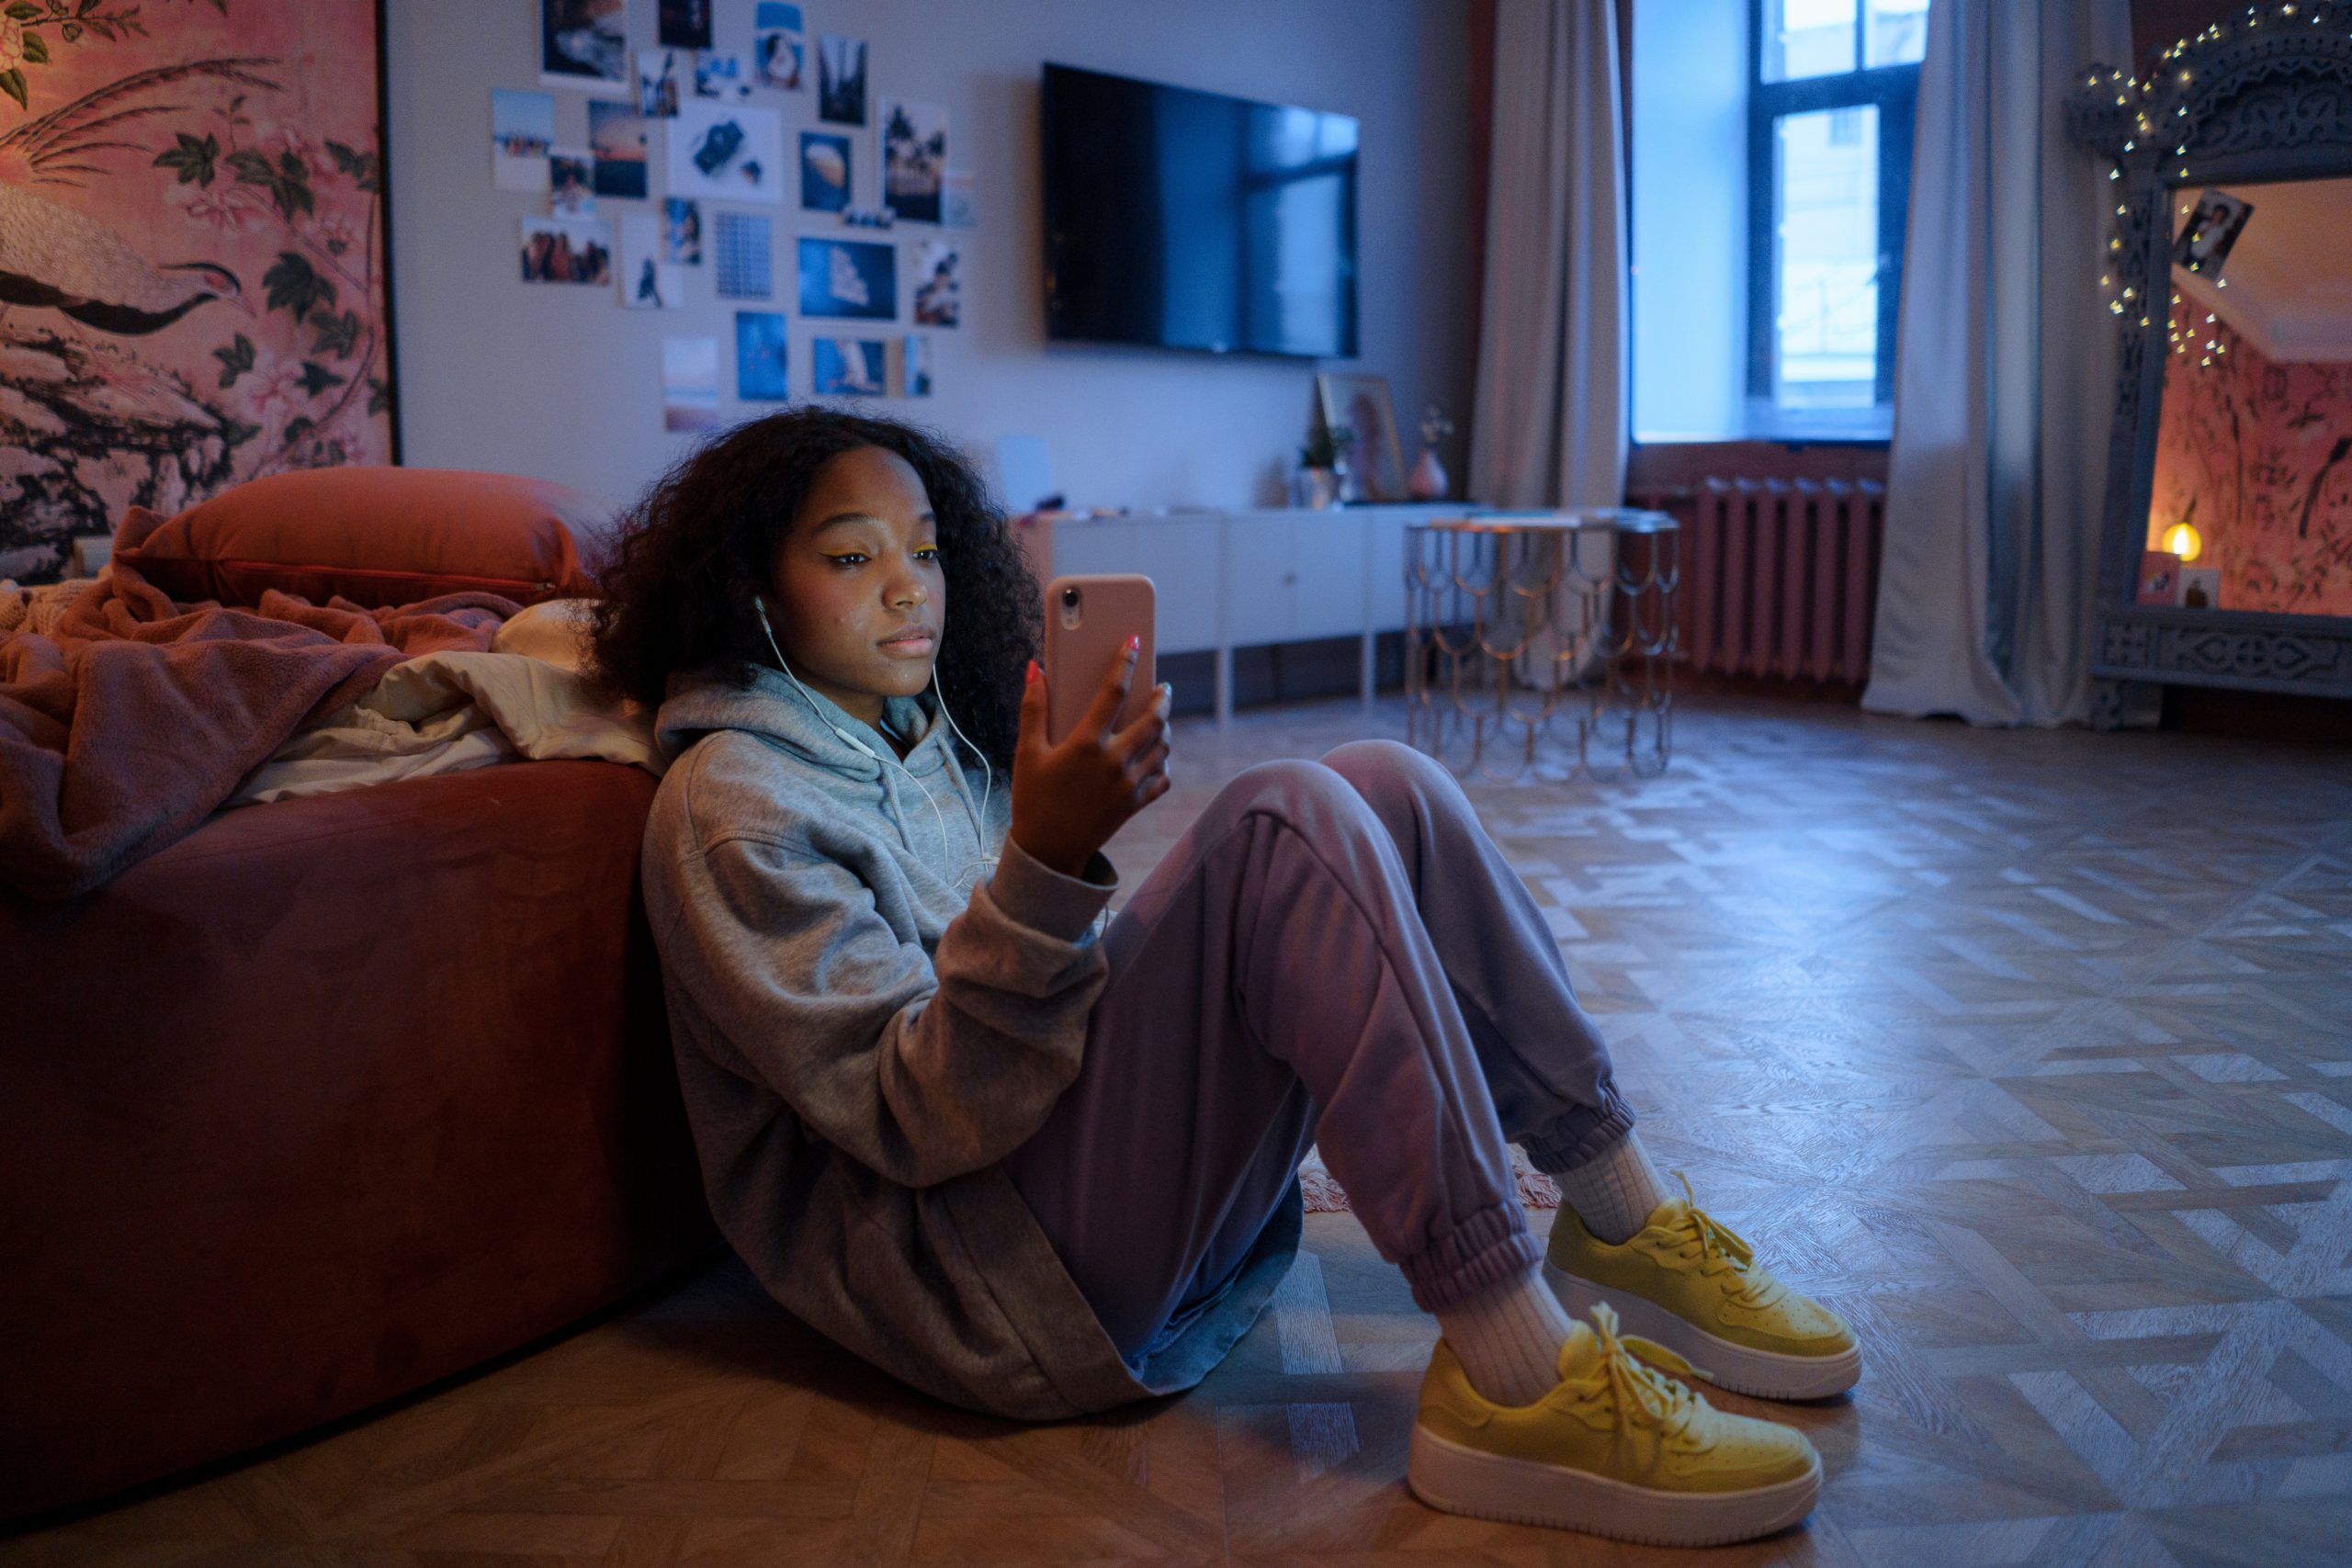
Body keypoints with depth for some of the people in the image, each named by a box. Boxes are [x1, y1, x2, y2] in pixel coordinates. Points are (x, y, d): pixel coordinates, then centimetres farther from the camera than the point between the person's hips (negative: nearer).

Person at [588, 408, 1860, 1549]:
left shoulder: (930, 731, 17)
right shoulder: (729, 804, -9)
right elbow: (918, 1124, -20)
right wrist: (1046, 867, -31)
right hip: (980, 1269, -8)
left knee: (1383, 784, -5)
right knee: (1289, 826, -25)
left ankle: (1621, 1230, -2)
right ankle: (1513, 1381, -29)